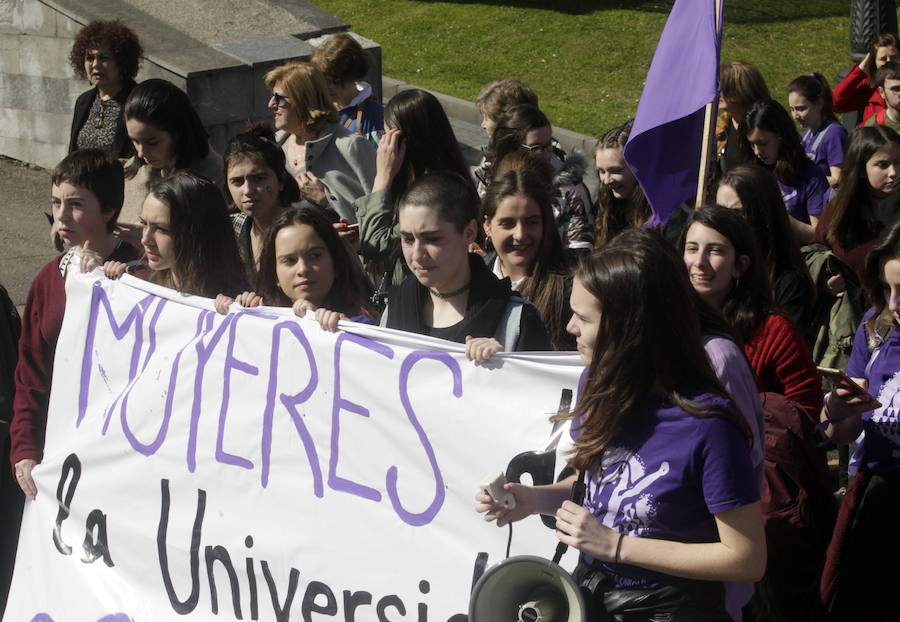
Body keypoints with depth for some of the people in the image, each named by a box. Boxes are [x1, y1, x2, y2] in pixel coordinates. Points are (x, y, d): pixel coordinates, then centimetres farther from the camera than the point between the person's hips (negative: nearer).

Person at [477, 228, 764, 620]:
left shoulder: (707, 424, -23)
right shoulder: (600, 384, -1)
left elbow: (746, 558, -19)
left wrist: (615, 544, -17)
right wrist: (537, 498, -4)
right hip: (590, 589, 6)